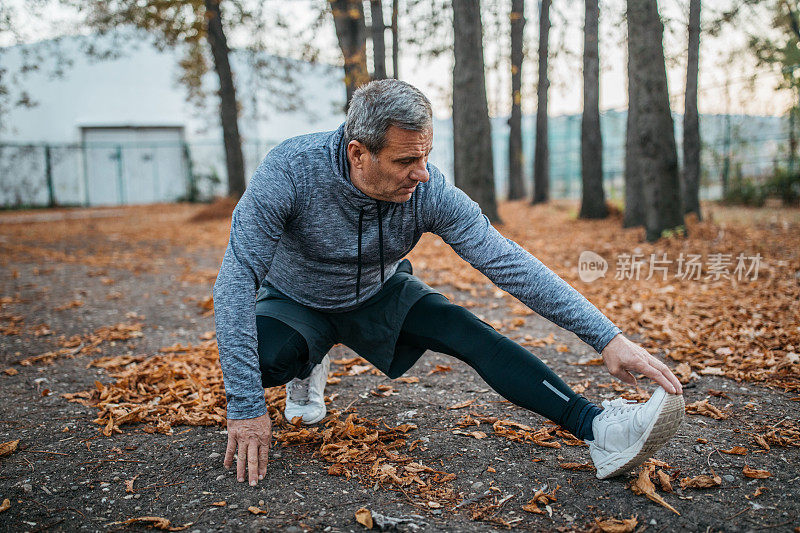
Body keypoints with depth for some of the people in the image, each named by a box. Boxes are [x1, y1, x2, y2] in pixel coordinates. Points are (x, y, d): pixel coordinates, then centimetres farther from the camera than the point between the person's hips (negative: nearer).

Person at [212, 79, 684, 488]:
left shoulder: (429, 190, -28)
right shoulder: (290, 171, -35)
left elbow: (509, 263, -27)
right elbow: (237, 280, -34)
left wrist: (608, 337, -33)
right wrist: (247, 408, -39)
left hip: (380, 295, 1)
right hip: (295, 301, -1)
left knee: (472, 334, -21)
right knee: (260, 357, -32)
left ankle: (599, 429, -24)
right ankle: (307, 366, 5)